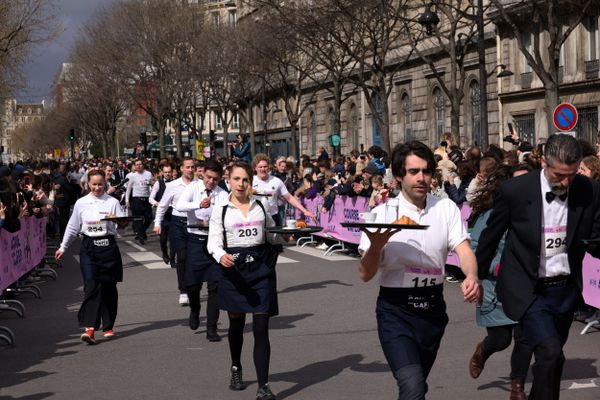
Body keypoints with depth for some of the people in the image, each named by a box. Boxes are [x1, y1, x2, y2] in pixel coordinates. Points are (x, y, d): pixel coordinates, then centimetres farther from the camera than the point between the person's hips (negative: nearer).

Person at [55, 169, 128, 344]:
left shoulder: (112, 202, 2)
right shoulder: (81, 203, 7)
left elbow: (122, 224, -3)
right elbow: (72, 228, 16)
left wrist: (120, 221, -25)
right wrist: (63, 248, 19)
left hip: (108, 246, 0)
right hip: (88, 248, 0)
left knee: (109, 287, 6)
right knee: (91, 286, -13)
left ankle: (108, 326, 20)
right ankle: (90, 328, -20)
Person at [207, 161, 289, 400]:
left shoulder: (260, 205, 7)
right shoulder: (221, 210, 0)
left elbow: (272, 236, 17)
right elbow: (214, 242, -4)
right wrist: (221, 256, -25)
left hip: (261, 268, 1)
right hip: (234, 269, 0)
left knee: (261, 329, -6)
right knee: (236, 325, 16)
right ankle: (236, 370, 42)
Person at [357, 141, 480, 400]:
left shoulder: (446, 208, 3)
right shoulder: (383, 213, -4)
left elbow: (462, 248, -11)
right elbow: (365, 274, -7)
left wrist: (472, 276, -33)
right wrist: (376, 245, -27)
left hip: (433, 308, 3)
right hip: (395, 310, -3)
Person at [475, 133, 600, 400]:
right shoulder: (515, 190, -13)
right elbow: (490, 237, 1)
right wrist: (477, 277, 11)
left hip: (566, 289, 4)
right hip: (528, 290, -4)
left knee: (551, 358, 16)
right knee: (550, 352, -21)